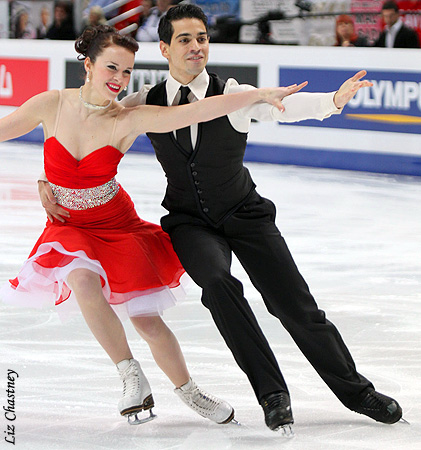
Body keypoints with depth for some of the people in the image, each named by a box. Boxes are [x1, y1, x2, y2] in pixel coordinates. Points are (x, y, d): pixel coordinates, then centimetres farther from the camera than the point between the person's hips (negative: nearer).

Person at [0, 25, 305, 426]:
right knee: (83, 280, -31)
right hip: (68, 227, 0)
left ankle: (189, 392, 21)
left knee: (147, 320, -5)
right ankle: (132, 378, -14)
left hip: (116, 225, 0)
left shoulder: (128, 120, -17)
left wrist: (261, 94, -36)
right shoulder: (53, 105, -14)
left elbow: (196, 110, -27)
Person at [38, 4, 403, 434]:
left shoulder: (232, 96, -14)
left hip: (245, 215, -1)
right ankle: (272, 393, -20)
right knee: (217, 280, -30)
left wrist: (334, 100, -53)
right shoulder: (146, 103, -7)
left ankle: (356, 391, 19)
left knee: (295, 305, -5)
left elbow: (285, 106, -33)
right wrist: (48, 180, -10)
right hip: (190, 222, 1)